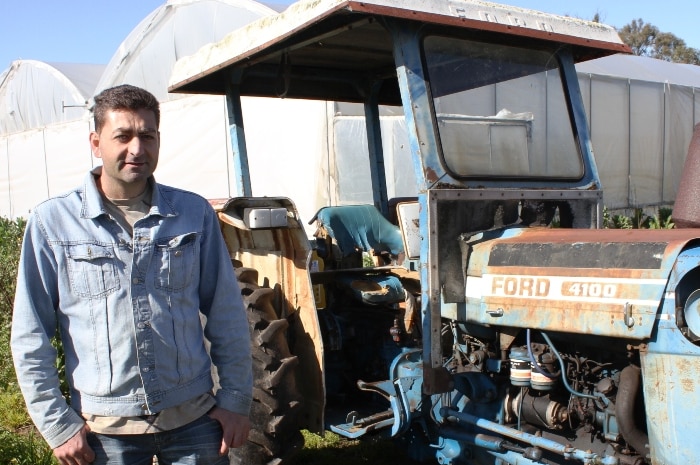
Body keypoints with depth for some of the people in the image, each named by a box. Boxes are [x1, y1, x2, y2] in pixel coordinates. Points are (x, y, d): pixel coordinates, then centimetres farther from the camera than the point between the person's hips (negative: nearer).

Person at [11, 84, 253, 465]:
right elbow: (30, 337, -1)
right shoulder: (51, 222, -5)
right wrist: (58, 425, -3)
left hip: (194, 419, 1)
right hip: (105, 428, -1)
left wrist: (236, 401, 2)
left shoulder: (194, 213, 0)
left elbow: (227, 316, 4)